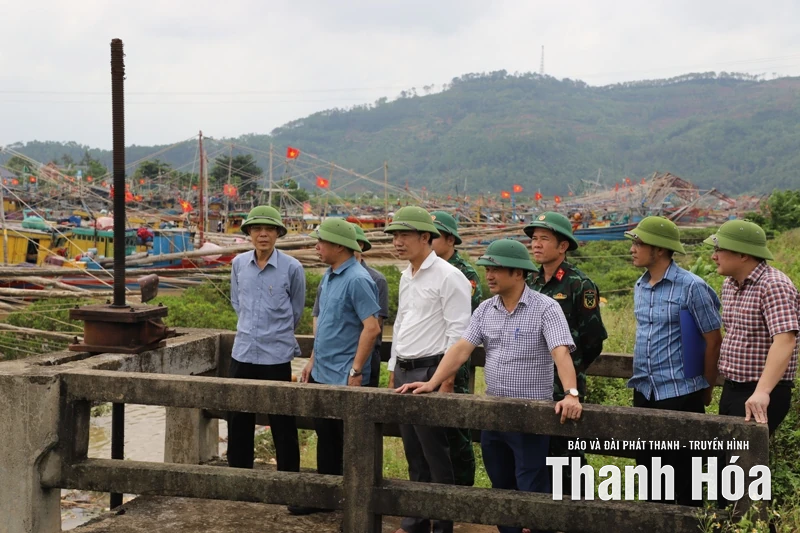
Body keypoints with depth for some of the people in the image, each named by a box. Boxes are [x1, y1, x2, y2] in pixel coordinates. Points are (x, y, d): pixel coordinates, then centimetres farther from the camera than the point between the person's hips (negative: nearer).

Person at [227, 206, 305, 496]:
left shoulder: (292, 268, -7)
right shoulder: (239, 264, 3)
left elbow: (296, 311, 6)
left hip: (277, 355, -4)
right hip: (242, 352, 4)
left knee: (282, 423, 4)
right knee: (238, 419, 13)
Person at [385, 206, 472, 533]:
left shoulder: (448, 276, -12)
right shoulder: (406, 277, 14)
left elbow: (458, 331, -16)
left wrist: (446, 380, -17)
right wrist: (393, 371, 19)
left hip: (430, 373, -8)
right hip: (403, 372, 8)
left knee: (435, 455, -2)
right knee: (413, 453, 15)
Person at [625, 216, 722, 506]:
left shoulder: (691, 287, -14)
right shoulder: (640, 286, 8)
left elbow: (713, 340, -9)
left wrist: (706, 389, -2)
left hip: (680, 395, -7)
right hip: (644, 393, 7)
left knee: (683, 472, 4)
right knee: (648, 468, 15)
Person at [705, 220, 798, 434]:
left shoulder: (773, 285, -18)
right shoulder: (729, 284, 9)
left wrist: (761, 392, -39)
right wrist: (730, 387, 16)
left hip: (764, 395, -8)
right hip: (731, 389, 9)